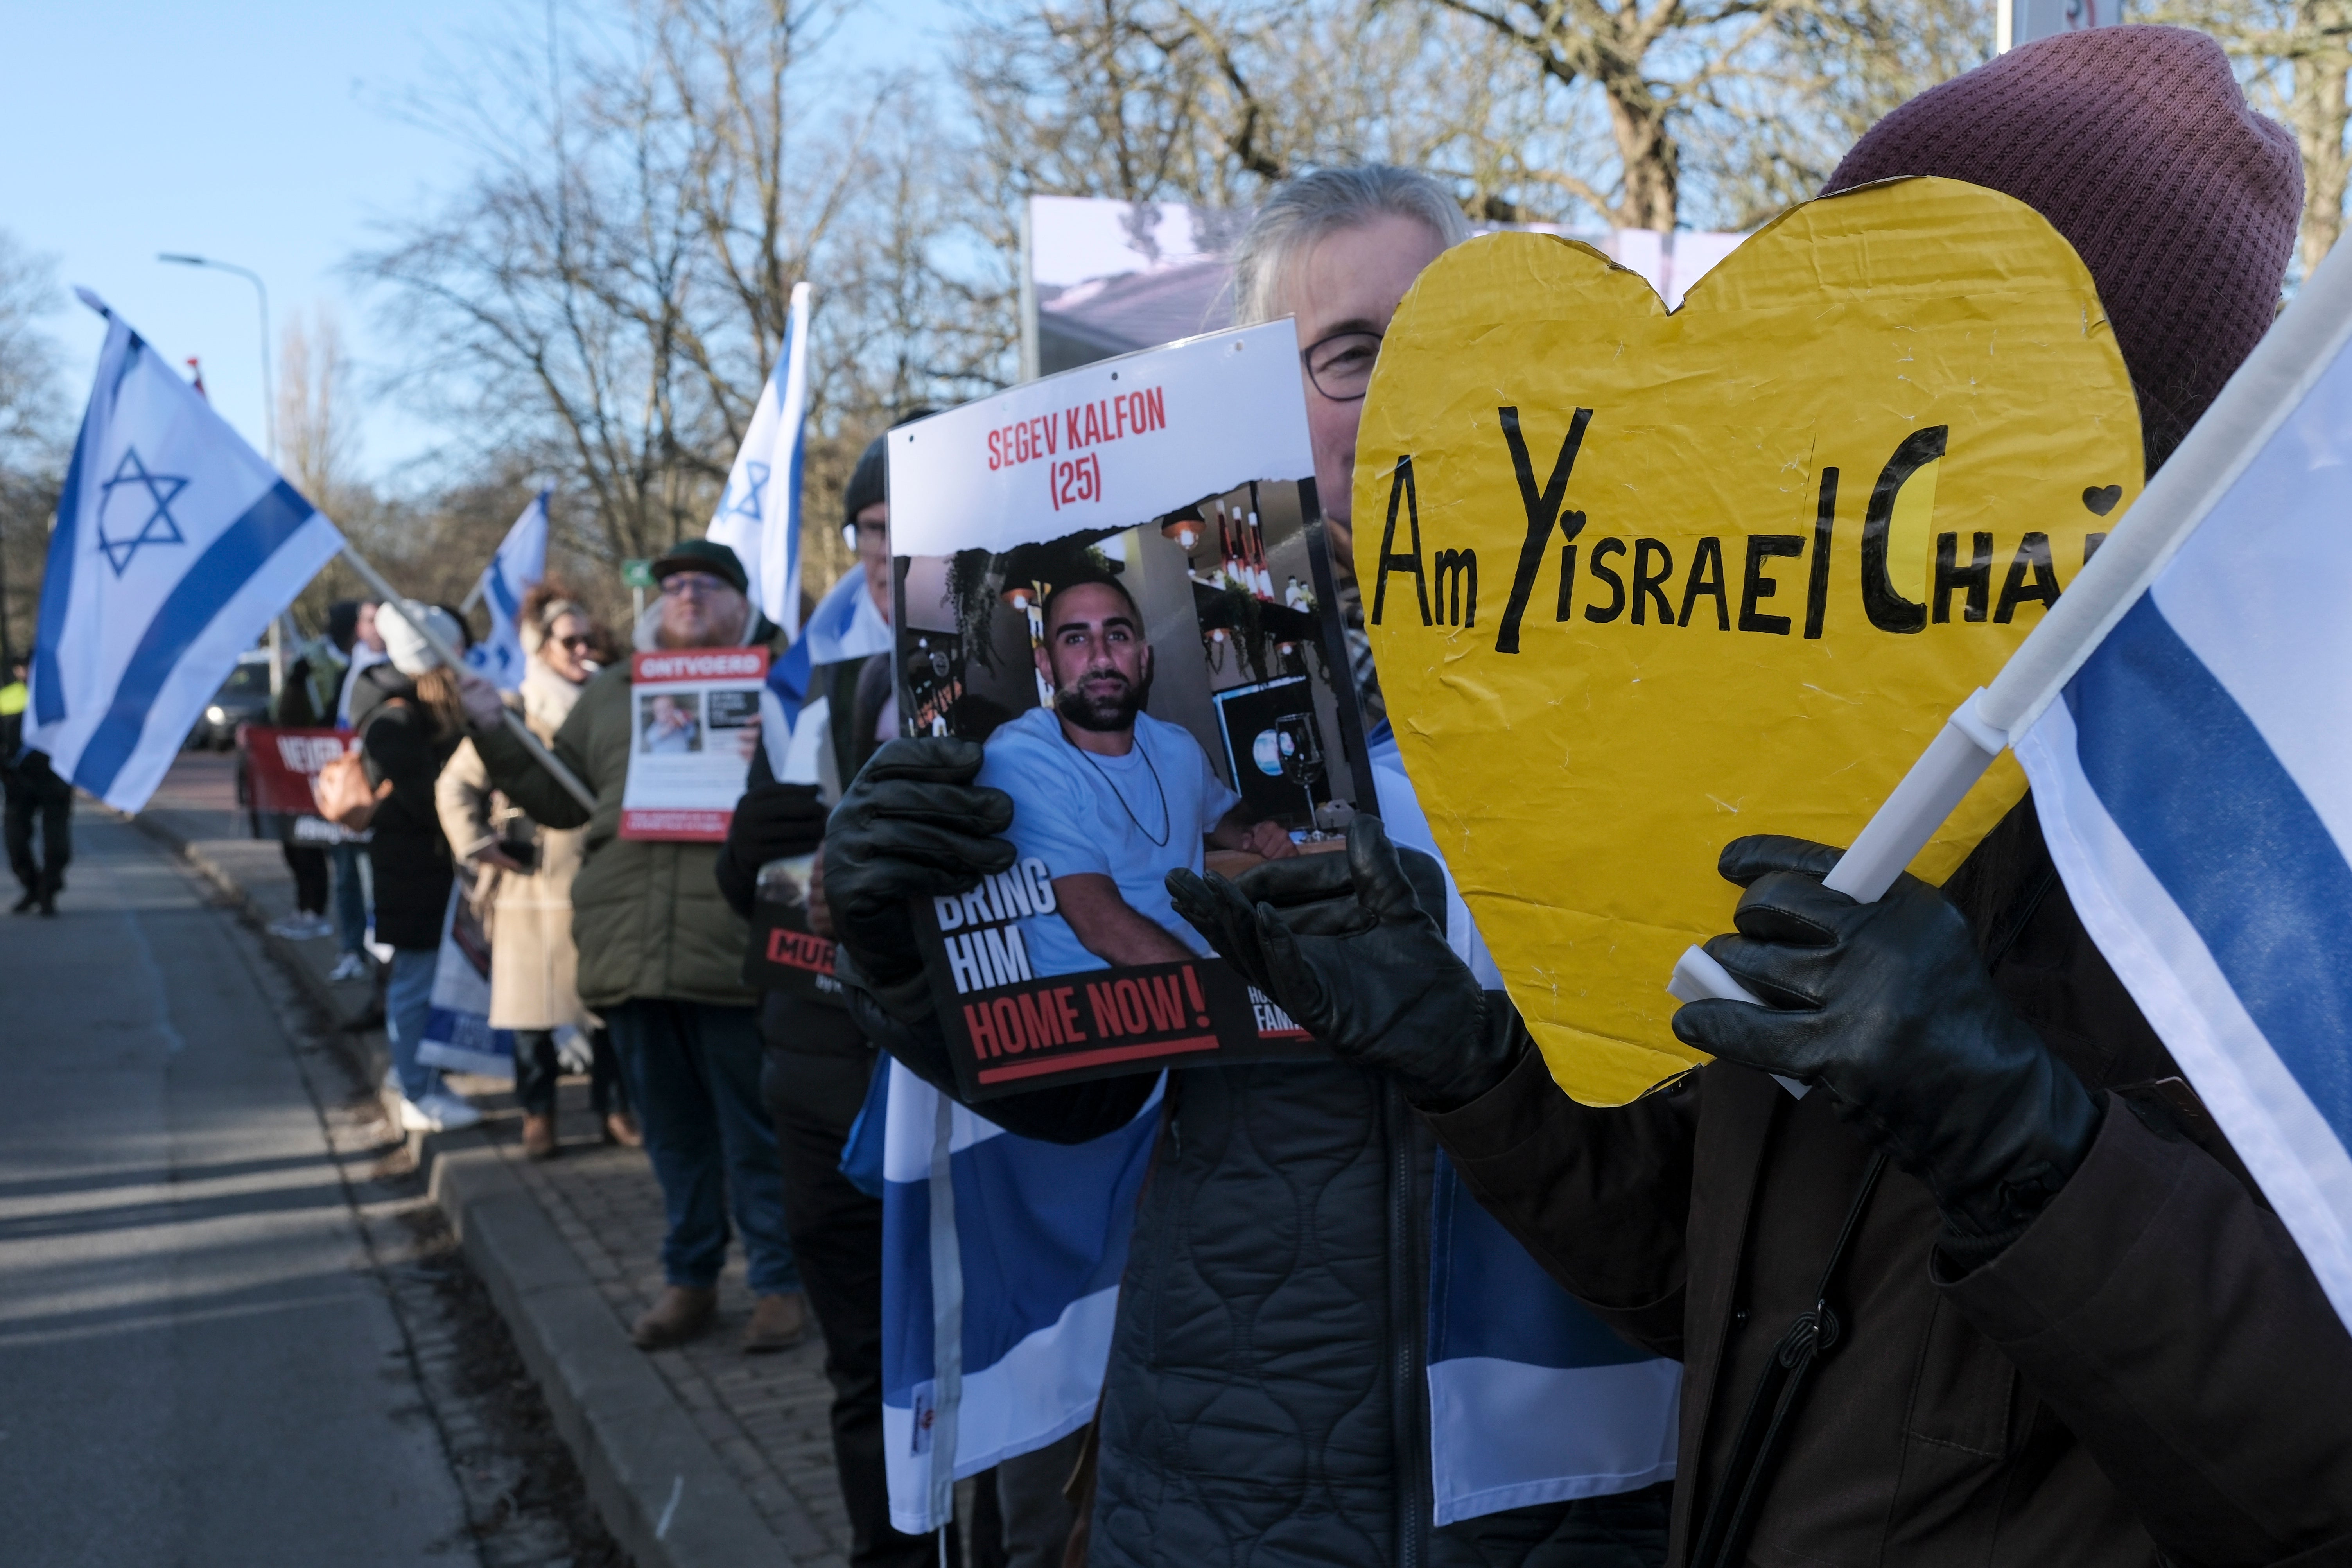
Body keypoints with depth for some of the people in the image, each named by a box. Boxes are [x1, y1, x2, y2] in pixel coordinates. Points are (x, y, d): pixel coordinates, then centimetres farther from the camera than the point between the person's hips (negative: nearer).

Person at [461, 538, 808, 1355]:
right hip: (631, 951, 4)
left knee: (756, 1134, 4)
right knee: (673, 1132, 14)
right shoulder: (613, 692, 18)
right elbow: (558, 797, 21)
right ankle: (688, 1280, 27)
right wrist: (494, 731, 12)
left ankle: (779, 1283, 17)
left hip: (735, 950, -4)